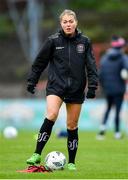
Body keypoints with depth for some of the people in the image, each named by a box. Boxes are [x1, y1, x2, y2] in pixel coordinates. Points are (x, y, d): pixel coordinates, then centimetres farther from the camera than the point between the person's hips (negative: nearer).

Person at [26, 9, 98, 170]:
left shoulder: (84, 42, 3)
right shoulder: (53, 41, -2)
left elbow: (91, 65, 4)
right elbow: (40, 62, 6)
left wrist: (92, 86, -5)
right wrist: (31, 81, 6)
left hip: (76, 88, 2)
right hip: (56, 85, -2)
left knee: (72, 125, 7)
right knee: (51, 115, -26)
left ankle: (71, 162, 19)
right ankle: (37, 154, -21)